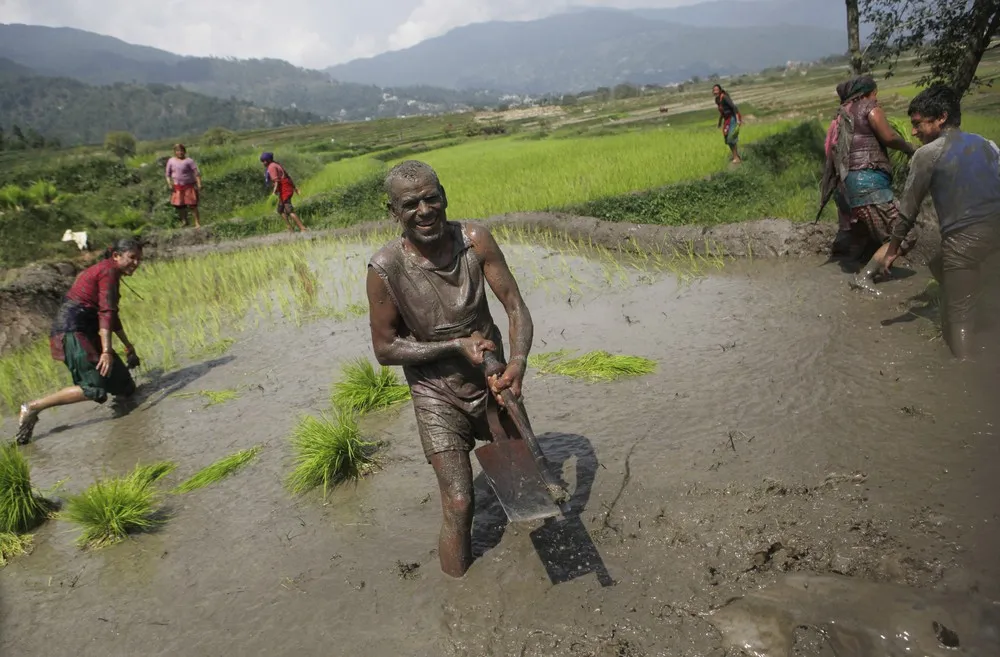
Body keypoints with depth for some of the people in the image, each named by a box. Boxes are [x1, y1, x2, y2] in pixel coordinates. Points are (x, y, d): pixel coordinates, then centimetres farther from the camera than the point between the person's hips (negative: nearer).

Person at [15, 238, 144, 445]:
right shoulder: (108, 271, -10)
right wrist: (106, 351, -30)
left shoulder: (106, 271, 19)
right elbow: (105, 313, -22)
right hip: (73, 332, -10)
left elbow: (111, 313, 30)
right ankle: (33, 407, -12)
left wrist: (127, 345, 37)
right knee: (95, 388, -18)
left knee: (122, 383, 8)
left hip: (84, 331, 10)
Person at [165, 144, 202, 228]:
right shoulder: (171, 161, 5)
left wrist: (199, 184, -20)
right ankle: (184, 221, 22)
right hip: (177, 187, 4)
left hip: (189, 186, -4)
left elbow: (197, 172, -12)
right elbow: (168, 174, 13)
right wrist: (169, 183, -2)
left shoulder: (189, 161, -8)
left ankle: (197, 223, -2)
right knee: (179, 205, 6)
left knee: (192, 205, -7)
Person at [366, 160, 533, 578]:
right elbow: (385, 349, -15)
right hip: (438, 395, -3)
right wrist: (457, 345, -24)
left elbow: (515, 307, -13)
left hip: (491, 380, 4)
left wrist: (518, 364, -31)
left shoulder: (475, 240, -16)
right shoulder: (386, 268, -23)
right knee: (459, 504, -5)